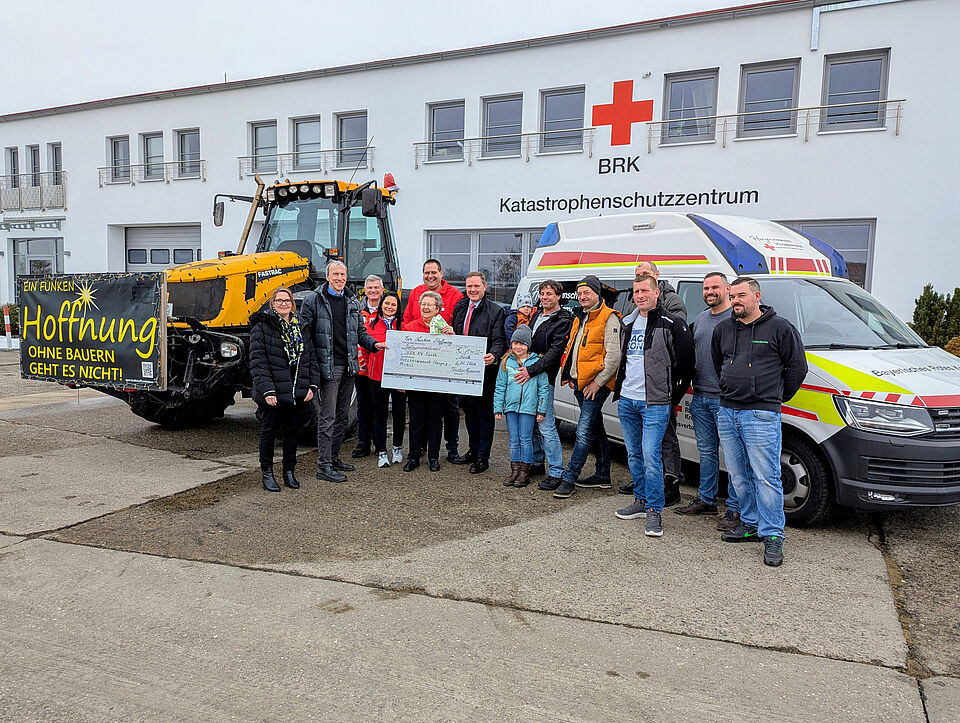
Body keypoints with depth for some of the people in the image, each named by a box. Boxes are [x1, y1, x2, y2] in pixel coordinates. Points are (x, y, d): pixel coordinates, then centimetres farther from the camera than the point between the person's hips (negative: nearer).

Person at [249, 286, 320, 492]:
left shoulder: (300, 327, 12)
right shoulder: (262, 326, -5)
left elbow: (311, 358, 12)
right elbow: (258, 361, -11)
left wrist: (312, 386, 2)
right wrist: (266, 390, -19)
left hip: (298, 393, 5)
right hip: (273, 394, -4)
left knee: (293, 431, 12)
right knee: (269, 431, 6)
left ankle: (289, 471, 24)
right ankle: (266, 473, 18)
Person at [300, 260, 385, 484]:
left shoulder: (353, 302, 13)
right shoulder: (313, 300, -3)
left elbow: (360, 331, 20)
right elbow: (304, 332, -5)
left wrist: (374, 344, 1)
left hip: (349, 366, 6)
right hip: (328, 367, -6)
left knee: (342, 416, 13)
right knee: (327, 417, -5)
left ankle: (333, 457, 26)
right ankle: (324, 466, 0)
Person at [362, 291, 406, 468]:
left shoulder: (403, 324, 1)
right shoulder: (371, 323, 3)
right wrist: (368, 364, 6)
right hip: (378, 375, 0)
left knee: (399, 412, 10)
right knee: (380, 414, 5)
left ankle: (397, 448, 28)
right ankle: (381, 452, 11)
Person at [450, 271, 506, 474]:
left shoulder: (495, 311, -7)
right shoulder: (460, 307, 11)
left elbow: (499, 341, -14)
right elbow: (454, 334, 19)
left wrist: (493, 356, -32)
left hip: (484, 369, -6)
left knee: (484, 412, 2)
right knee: (469, 410, 15)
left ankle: (483, 457, 10)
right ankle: (473, 451, 29)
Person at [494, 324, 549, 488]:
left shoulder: (536, 362, 0)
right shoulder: (506, 362, 6)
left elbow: (543, 387, 3)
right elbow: (500, 387, 9)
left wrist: (541, 410, 0)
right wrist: (498, 408, 5)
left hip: (528, 407, -3)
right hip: (510, 406, 3)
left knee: (525, 439, 1)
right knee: (514, 439, 8)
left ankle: (525, 472, 9)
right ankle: (515, 470, 15)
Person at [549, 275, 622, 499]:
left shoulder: (609, 318, -9)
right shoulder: (581, 319, 18)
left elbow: (613, 356, -16)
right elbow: (572, 349, 26)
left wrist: (598, 382, -17)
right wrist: (570, 376, 14)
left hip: (596, 384, -9)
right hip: (579, 383, 9)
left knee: (584, 432, -11)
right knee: (596, 430, 16)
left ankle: (569, 479, -9)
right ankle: (603, 475, 26)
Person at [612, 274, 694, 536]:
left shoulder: (671, 324, -7)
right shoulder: (629, 324, 14)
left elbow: (686, 362, -6)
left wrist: (673, 397, -3)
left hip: (654, 403, -7)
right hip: (626, 401, 7)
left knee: (650, 456, -10)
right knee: (634, 454, 14)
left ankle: (654, 511, -1)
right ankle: (641, 500, 27)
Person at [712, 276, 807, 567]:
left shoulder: (780, 328, -3)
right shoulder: (723, 330, 12)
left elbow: (797, 366, 1)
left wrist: (778, 397, 7)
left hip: (761, 415, -6)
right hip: (727, 413, 6)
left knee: (766, 477, -5)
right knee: (739, 476, 12)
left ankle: (772, 535, 3)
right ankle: (750, 524, 25)